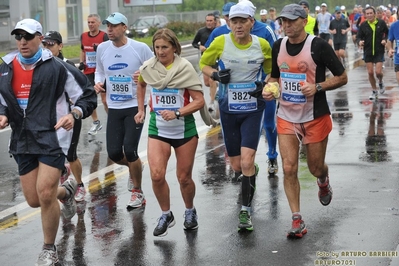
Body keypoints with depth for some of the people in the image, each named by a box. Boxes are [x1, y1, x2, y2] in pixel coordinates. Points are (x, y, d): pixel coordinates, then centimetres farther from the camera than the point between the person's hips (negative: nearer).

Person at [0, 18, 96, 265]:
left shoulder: (57, 67, -7)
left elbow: (87, 95, -2)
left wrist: (74, 114, -20)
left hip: (53, 137, -5)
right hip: (22, 141, 5)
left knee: (45, 194, -14)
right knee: (34, 200, 8)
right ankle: (66, 190, 44)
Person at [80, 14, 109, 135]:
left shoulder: (104, 36, -8)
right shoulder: (83, 36, 7)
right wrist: (81, 62, 8)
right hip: (88, 72, 5)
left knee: (105, 99, -1)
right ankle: (96, 123, 21)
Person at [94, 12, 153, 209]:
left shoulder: (140, 48, -10)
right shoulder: (102, 48, 2)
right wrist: (98, 82, -3)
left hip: (135, 106, -4)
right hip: (114, 108, 4)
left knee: (129, 149, -13)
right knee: (113, 153, 0)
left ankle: (138, 193, 10)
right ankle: (134, 167, 37)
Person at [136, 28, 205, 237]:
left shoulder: (185, 68, -11)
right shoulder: (148, 68, -2)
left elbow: (199, 101, -13)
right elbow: (141, 85, 23)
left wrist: (177, 113, -25)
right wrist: (141, 109, 20)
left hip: (184, 128, -2)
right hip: (157, 128, 2)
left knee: (184, 178, 6)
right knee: (156, 175, -14)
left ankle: (190, 211, 35)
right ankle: (166, 215, 9)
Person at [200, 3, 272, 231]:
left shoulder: (262, 45, -6)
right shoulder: (221, 42, -8)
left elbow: (272, 71, 10)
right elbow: (203, 63, 6)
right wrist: (215, 74, -15)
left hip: (253, 109, -1)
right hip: (228, 110, 2)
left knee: (246, 161, -14)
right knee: (237, 166, 10)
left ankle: (246, 211, -1)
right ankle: (252, 171, 48)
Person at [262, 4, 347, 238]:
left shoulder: (319, 46, -13)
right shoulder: (278, 46, 2)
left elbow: (342, 77, -8)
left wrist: (317, 87, -22)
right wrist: (269, 88, -4)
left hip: (315, 118, -3)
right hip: (286, 117, 3)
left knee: (316, 169, 10)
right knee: (289, 169, -7)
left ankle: (324, 182, 49)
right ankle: (297, 221, 1)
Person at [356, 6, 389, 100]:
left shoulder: (381, 23, -5)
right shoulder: (363, 25, -3)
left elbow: (388, 33, 7)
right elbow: (358, 37, 1)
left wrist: (385, 40, -12)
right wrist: (359, 42, -21)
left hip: (379, 51, -2)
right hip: (368, 52, 2)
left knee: (378, 72, -12)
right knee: (370, 72, 3)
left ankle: (380, 82, 24)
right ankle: (374, 92, 21)